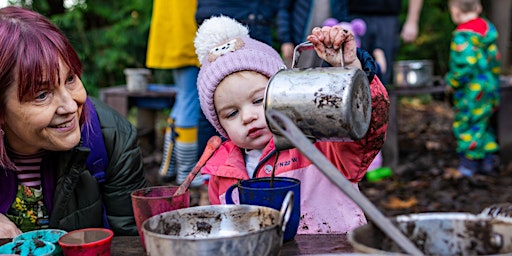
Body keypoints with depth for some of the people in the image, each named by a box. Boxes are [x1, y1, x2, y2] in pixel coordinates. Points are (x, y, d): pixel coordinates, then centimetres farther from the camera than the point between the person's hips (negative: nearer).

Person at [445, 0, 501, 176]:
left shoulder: (462, 36, -20)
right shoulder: (488, 28, 7)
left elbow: (465, 65, -26)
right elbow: (494, 57, 13)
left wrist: (452, 82, -12)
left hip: (471, 91, -9)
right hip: (490, 86, 9)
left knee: (466, 124, 3)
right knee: (482, 124, 18)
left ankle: (469, 164, 11)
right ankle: (487, 161, 25)